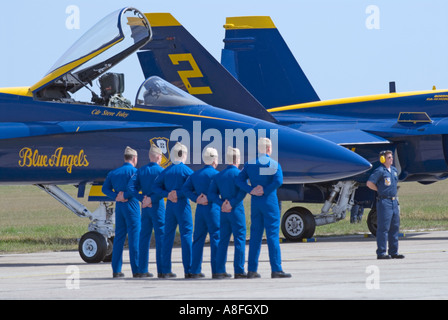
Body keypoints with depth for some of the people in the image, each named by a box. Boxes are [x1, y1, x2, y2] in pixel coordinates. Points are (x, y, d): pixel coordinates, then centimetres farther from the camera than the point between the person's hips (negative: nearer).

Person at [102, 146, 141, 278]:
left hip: (119, 206, 6)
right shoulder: (134, 171, -7)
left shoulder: (113, 172, 13)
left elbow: (105, 188, 8)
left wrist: (116, 196, -3)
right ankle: (136, 269, -5)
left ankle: (116, 270, 8)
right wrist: (125, 196, -12)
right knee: (134, 237, -4)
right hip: (131, 205, -6)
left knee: (119, 237, 9)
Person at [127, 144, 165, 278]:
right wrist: (152, 199, -13)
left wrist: (142, 199, -6)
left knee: (144, 237, 8)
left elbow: (131, 187, -1)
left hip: (145, 208, 5)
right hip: (157, 207, -5)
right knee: (161, 237, -1)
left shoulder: (141, 171, 7)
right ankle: (161, 270, -3)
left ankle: (142, 270, 9)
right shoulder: (161, 171, -8)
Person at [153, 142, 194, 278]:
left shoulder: (166, 171, 8)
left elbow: (156, 186, 3)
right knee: (186, 236, -3)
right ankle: (188, 270, -7)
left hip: (170, 206, 5)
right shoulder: (187, 170, -6)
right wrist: (179, 194, -12)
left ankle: (166, 270, 8)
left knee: (168, 236, 9)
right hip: (183, 205, -5)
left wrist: (167, 194, -6)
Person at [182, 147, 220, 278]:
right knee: (216, 238, -2)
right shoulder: (215, 174, -7)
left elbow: (185, 189, 4)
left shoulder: (195, 174, 12)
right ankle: (216, 270, -5)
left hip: (199, 209, 6)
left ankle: (195, 270, 9)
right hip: (213, 208, -6)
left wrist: (196, 198, -3)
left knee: (198, 239, 10)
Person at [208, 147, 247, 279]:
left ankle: (219, 270, 6)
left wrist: (222, 204, -5)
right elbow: (242, 192, -19)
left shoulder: (218, 176, 11)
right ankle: (239, 271, -4)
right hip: (237, 211, -5)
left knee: (223, 240, 9)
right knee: (240, 240, -1)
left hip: (224, 213, 5)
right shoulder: (239, 174, -6)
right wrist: (232, 204, -14)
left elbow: (211, 194, 4)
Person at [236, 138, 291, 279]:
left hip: (255, 203, 5)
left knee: (255, 235, 9)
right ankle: (276, 269, -7)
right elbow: (278, 181, -19)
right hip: (270, 202, -5)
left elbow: (239, 180, 1)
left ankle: (252, 269, 7)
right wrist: (265, 191, -11)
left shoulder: (249, 164, 9)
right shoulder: (273, 164, -6)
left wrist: (251, 191, -6)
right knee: (273, 235, -4)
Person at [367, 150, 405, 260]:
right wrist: (380, 190, -6)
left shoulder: (394, 170, 15)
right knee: (383, 228, -7)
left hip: (394, 201, 8)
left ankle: (393, 252, 15)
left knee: (395, 227, 9)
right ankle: (381, 253, -5)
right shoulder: (380, 171, -10)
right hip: (384, 202, -8)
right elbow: (369, 183, -15)